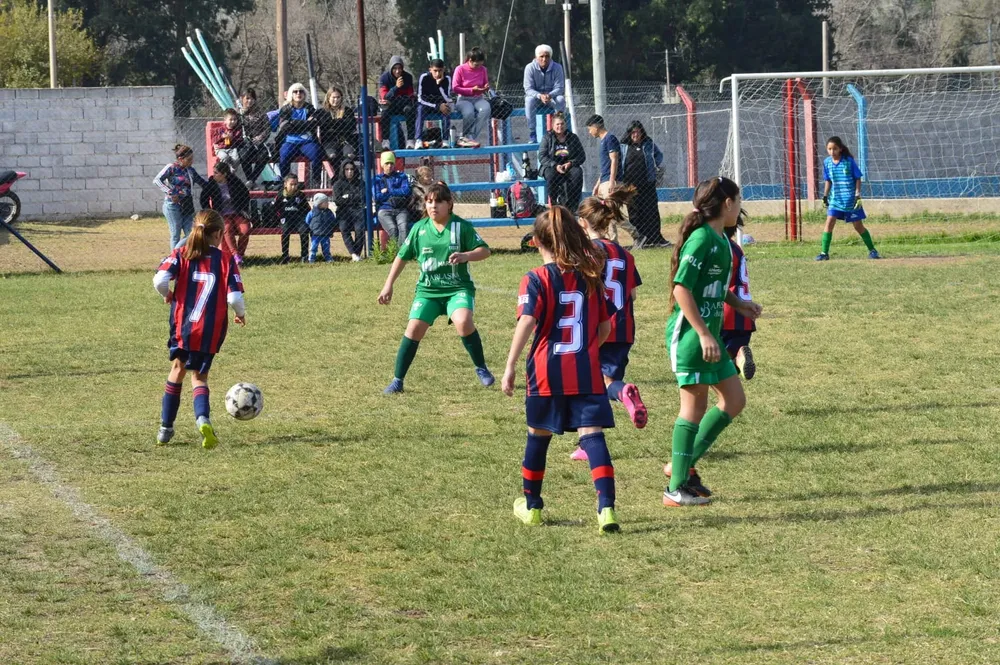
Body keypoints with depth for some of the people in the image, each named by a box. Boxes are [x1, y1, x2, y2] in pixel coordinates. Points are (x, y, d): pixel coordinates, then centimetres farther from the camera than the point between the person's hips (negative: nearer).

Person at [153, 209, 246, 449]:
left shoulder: (181, 254, 0)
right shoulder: (226, 260, -3)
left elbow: (160, 280, -14)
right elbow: (234, 296, -10)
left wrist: (167, 295, 8)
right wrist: (241, 314, 11)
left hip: (182, 324, 1)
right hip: (211, 330, -1)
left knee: (178, 367, 22)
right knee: (199, 375, 13)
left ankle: (166, 428, 22)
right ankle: (203, 419, -17)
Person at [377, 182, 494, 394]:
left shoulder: (461, 226, -5)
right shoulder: (419, 228, 3)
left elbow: (485, 251, -6)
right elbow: (402, 257, 14)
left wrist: (466, 256, -27)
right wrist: (388, 285, 12)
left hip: (458, 288, -3)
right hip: (427, 289, 3)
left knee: (464, 322, -27)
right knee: (414, 328, -11)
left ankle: (481, 368, -5)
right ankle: (397, 381, 1)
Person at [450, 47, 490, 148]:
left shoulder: (483, 69, 5)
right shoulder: (460, 69, -7)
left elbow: (486, 85, 19)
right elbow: (455, 88, -8)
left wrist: (486, 88, -7)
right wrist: (472, 90, -16)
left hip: (478, 98, 4)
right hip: (463, 99, -4)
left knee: (485, 109, -33)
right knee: (469, 113, -39)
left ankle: (470, 137, -30)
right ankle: (469, 137, -18)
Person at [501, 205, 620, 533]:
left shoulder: (536, 279, -6)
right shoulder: (590, 278, 6)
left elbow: (526, 323, -18)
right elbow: (605, 328, 11)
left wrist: (510, 366, -15)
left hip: (547, 373, -2)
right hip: (586, 372, 2)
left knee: (538, 436, 16)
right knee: (592, 435, -5)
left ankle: (531, 506, 30)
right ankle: (606, 507, -21)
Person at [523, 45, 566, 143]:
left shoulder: (557, 68, -9)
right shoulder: (530, 68, -12)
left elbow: (559, 88, -13)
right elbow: (528, 89, -16)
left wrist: (549, 95, -36)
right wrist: (540, 96, -37)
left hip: (551, 98, 1)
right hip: (536, 96, -1)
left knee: (561, 99, -32)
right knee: (529, 100, -34)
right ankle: (532, 134, -31)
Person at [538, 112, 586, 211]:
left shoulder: (573, 137, 8)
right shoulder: (547, 138, 4)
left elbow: (582, 156, 5)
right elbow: (542, 156, -4)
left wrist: (570, 163, -14)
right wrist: (555, 165, -19)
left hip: (569, 166, 1)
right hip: (551, 167, -1)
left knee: (577, 173, -33)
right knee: (550, 175, -37)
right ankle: (555, 203, -25)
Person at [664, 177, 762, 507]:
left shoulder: (721, 240, 13)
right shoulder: (702, 238, -16)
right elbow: (682, 288, -22)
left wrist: (738, 304, 11)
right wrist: (704, 334, -23)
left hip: (709, 334, 10)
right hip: (689, 334, -10)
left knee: (734, 400, 10)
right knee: (695, 405, -5)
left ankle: (683, 464, 18)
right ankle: (677, 489, 1)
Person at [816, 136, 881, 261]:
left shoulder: (849, 161, -10)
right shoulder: (827, 162, 1)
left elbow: (858, 179, -4)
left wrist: (858, 194, -11)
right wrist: (825, 196, 9)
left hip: (851, 200, -3)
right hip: (835, 199, 3)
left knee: (858, 225, 3)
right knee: (830, 221, -11)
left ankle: (872, 250, 18)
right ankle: (824, 252, -7)